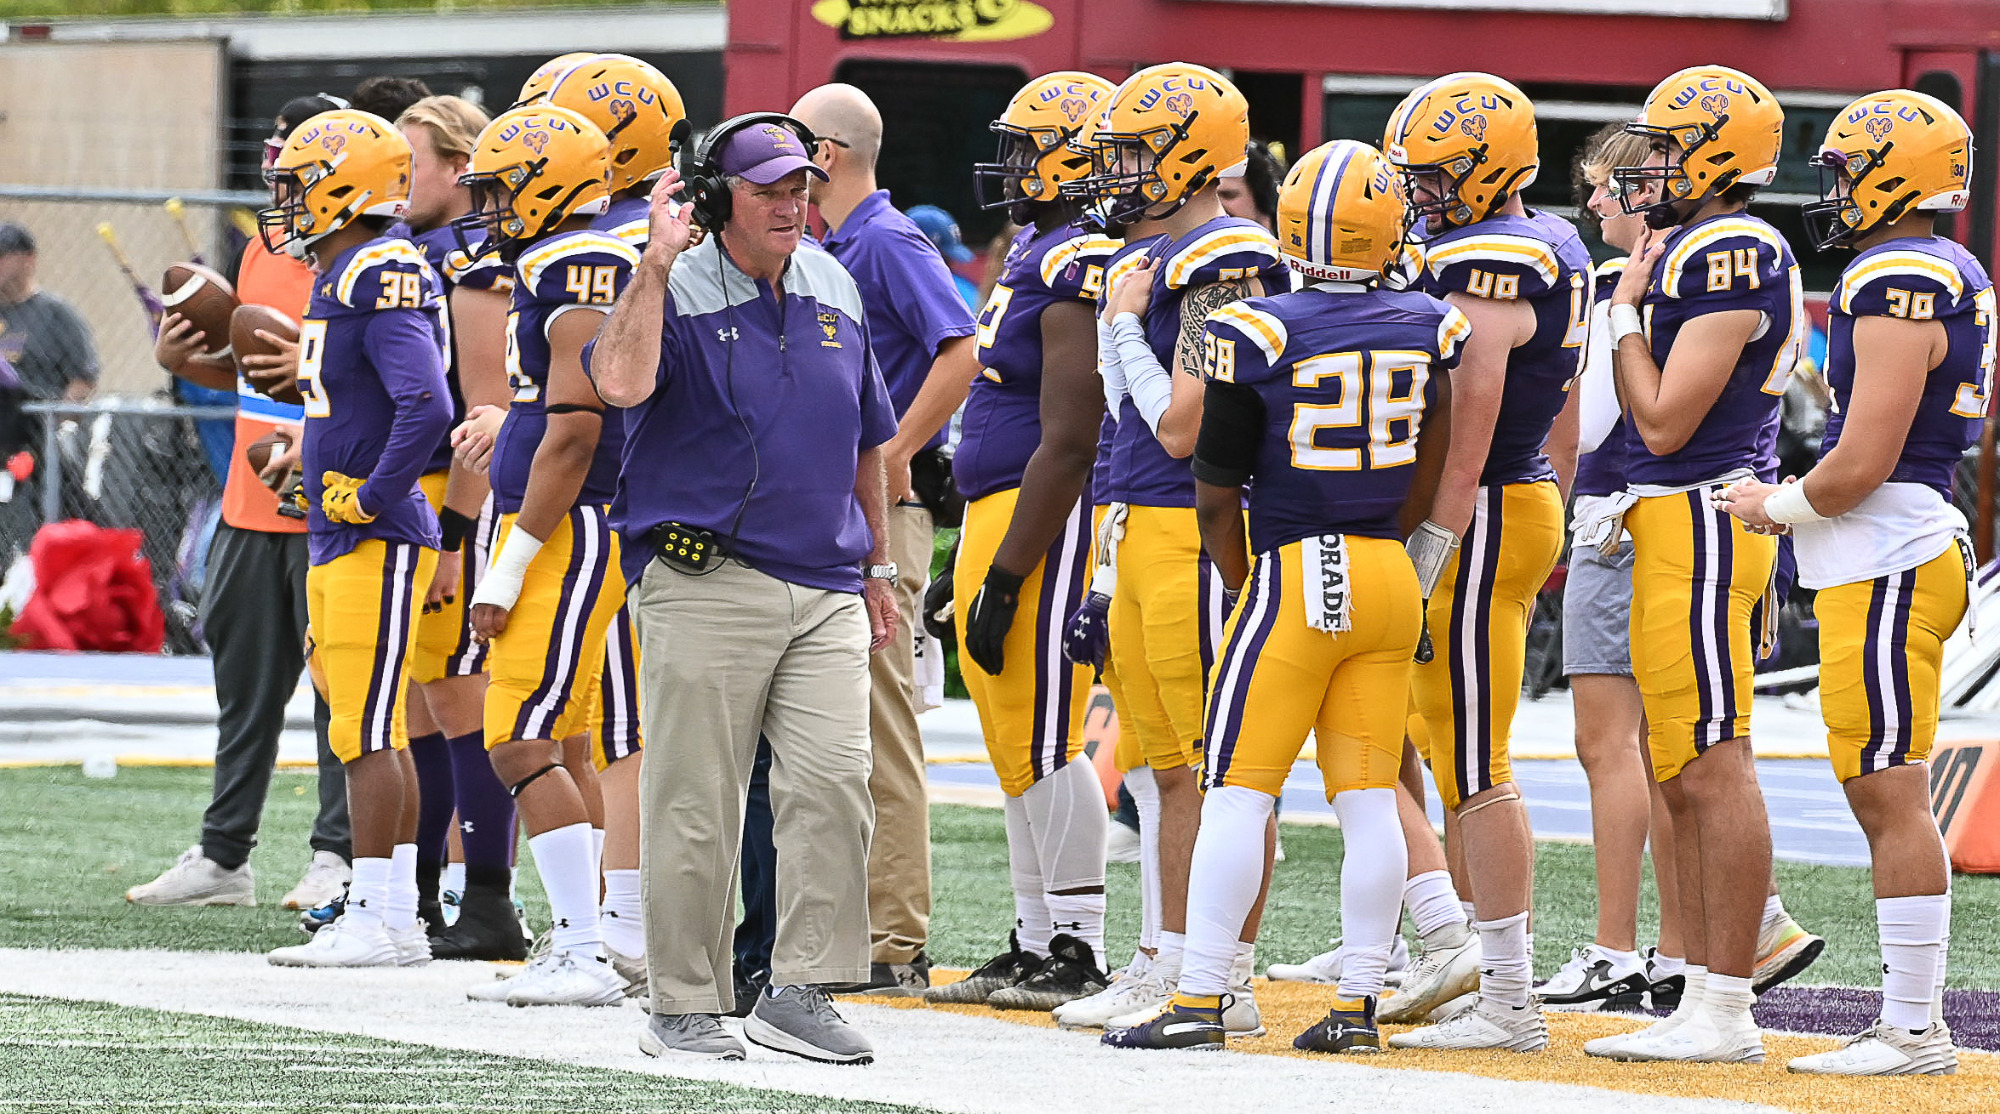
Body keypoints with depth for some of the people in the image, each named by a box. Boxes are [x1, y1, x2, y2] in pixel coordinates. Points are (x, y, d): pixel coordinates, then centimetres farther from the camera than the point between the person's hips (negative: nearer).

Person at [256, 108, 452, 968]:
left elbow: (426, 409, -26)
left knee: (368, 734, -8)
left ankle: (380, 923, -6)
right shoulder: (337, 276, 15)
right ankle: (393, 915, 15)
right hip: (336, 541, 10)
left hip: (377, 541, -10)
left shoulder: (382, 278, -17)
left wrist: (371, 498, -19)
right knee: (375, 734, 11)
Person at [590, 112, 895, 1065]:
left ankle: (799, 990, 1)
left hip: (825, 587, 5)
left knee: (832, 786, -6)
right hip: (704, 584, -5)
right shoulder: (676, 294, -4)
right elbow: (621, 382, -26)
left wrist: (875, 567, 24)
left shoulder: (834, 292, 13)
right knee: (697, 804, -1)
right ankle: (685, 1006, 7)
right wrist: (659, 262, -23)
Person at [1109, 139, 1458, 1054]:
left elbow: (1216, 493, -3)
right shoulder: (1430, 330, 1)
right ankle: (1358, 1003, 8)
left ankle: (1200, 998, -3)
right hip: (1390, 578, 4)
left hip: (1295, 571, -4)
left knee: (1236, 791, -1)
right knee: (1368, 798, 7)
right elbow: (1428, 484, 8)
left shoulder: (1260, 336, -10)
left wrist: (1244, 589, 11)